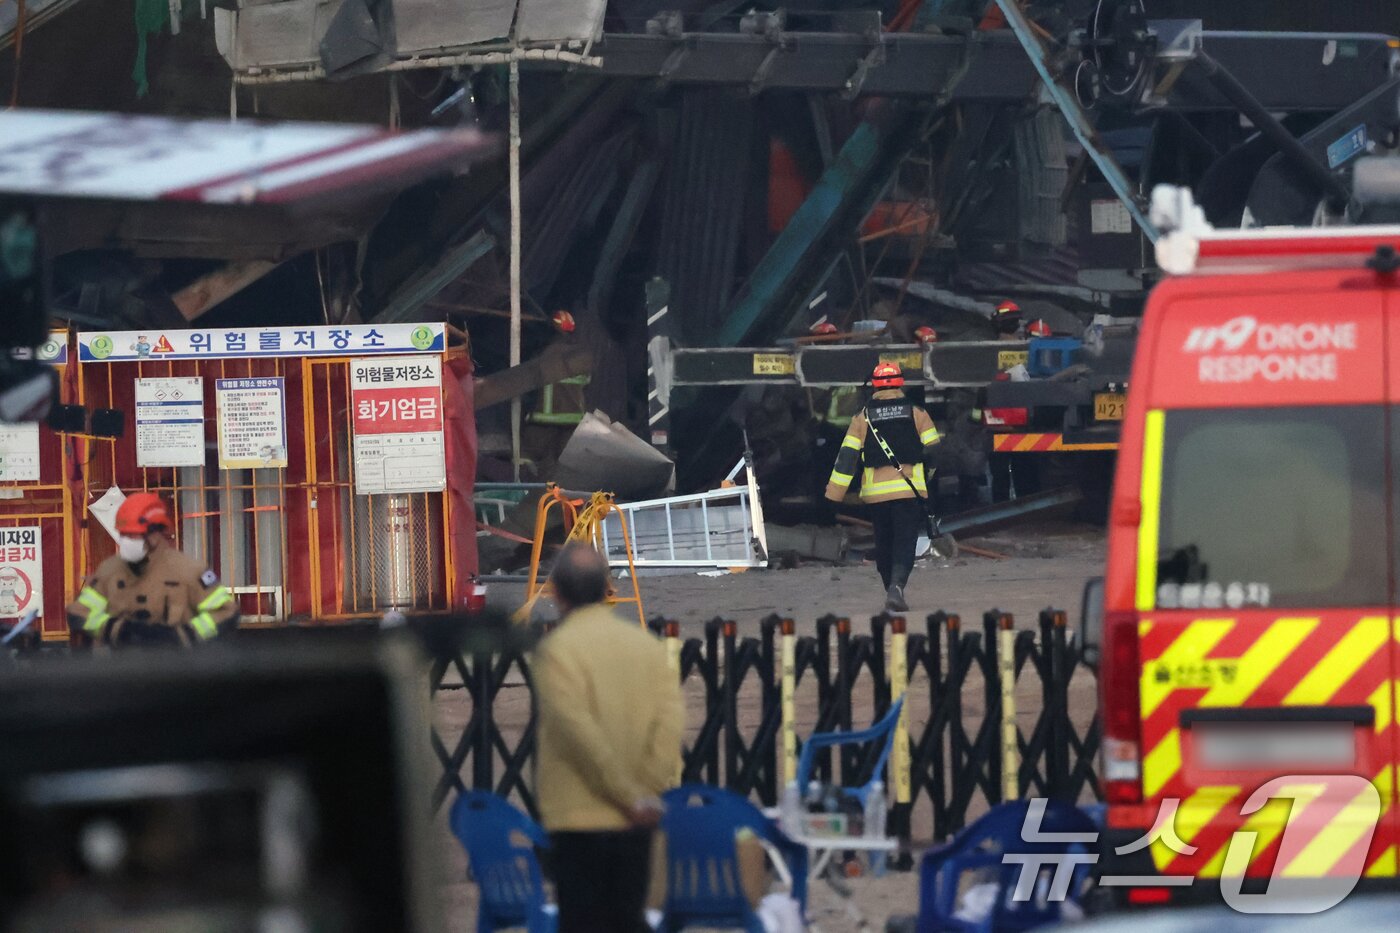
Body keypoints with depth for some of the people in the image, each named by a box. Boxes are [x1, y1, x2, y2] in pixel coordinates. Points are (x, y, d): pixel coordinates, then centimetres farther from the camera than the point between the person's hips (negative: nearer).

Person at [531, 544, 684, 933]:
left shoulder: (557, 649, -9)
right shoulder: (647, 645, 6)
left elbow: (580, 732, -16)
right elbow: (671, 722, -3)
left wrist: (631, 796, -12)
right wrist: (645, 791, -4)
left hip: (578, 817, -5)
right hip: (633, 826, 5)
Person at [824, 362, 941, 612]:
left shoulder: (862, 418, 5)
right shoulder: (917, 414, 3)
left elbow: (847, 457, 1)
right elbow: (933, 451, 3)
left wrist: (833, 495, 1)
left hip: (875, 492, 2)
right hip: (909, 490, -2)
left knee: (883, 545, 16)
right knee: (905, 542, -6)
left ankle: (892, 589, 26)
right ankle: (896, 587, -28)